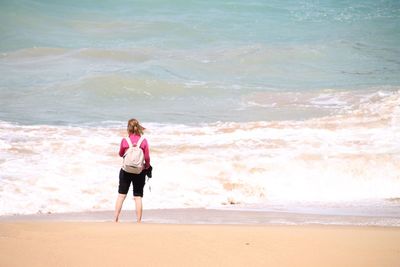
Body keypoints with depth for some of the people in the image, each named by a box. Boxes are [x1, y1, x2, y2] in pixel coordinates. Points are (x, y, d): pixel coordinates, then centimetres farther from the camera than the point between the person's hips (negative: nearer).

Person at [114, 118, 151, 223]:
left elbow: (121, 154, 8)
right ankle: (138, 222, 5)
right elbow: (147, 157, -3)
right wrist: (147, 166, 14)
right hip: (139, 171, 0)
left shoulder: (124, 140, -6)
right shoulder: (144, 141, -6)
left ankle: (116, 219, 5)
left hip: (126, 170, 0)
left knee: (121, 195, 7)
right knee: (138, 197, 5)